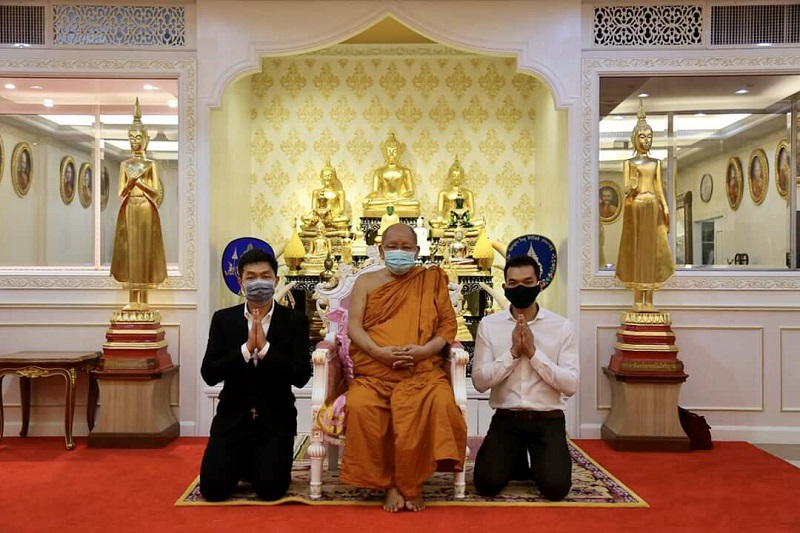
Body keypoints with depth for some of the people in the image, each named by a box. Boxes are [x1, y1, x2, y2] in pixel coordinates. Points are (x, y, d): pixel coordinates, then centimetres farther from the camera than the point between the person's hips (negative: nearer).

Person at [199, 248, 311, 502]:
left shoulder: (295, 320, -4)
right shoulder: (223, 319, 0)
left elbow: (301, 376, -12)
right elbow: (209, 374, -7)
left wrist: (265, 347, -23)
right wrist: (246, 349, -21)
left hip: (275, 420, -1)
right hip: (233, 418, 1)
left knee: (270, 489, -15)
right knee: (213, 488, -11)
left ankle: (260, 463, 19)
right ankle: (242, 462, 22)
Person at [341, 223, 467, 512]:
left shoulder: (432, 280, 14)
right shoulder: (366, 281, 15)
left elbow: (448, 325, 8)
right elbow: (353, 326, 4)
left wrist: (424, 350, -12)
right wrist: (379, 352, -15)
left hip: (423, 370, 0)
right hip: (374, 370, 1)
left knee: (439, 404, -32)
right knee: (360, 407, -32)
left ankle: (413, 484, -15)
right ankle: (389, 484, -16)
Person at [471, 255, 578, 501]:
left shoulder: (562, 326, -3)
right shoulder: (488, 325, -1)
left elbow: (570, 385, -9)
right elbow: (479, 381, -7)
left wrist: (534, 352, -17)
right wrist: (513, 352, -17)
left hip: (548, 420, -1)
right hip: (505, 419, 1)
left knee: (555, 488, -18)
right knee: (487, 485, -15)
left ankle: (539, 463, 18)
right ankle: (516, 461, 19)